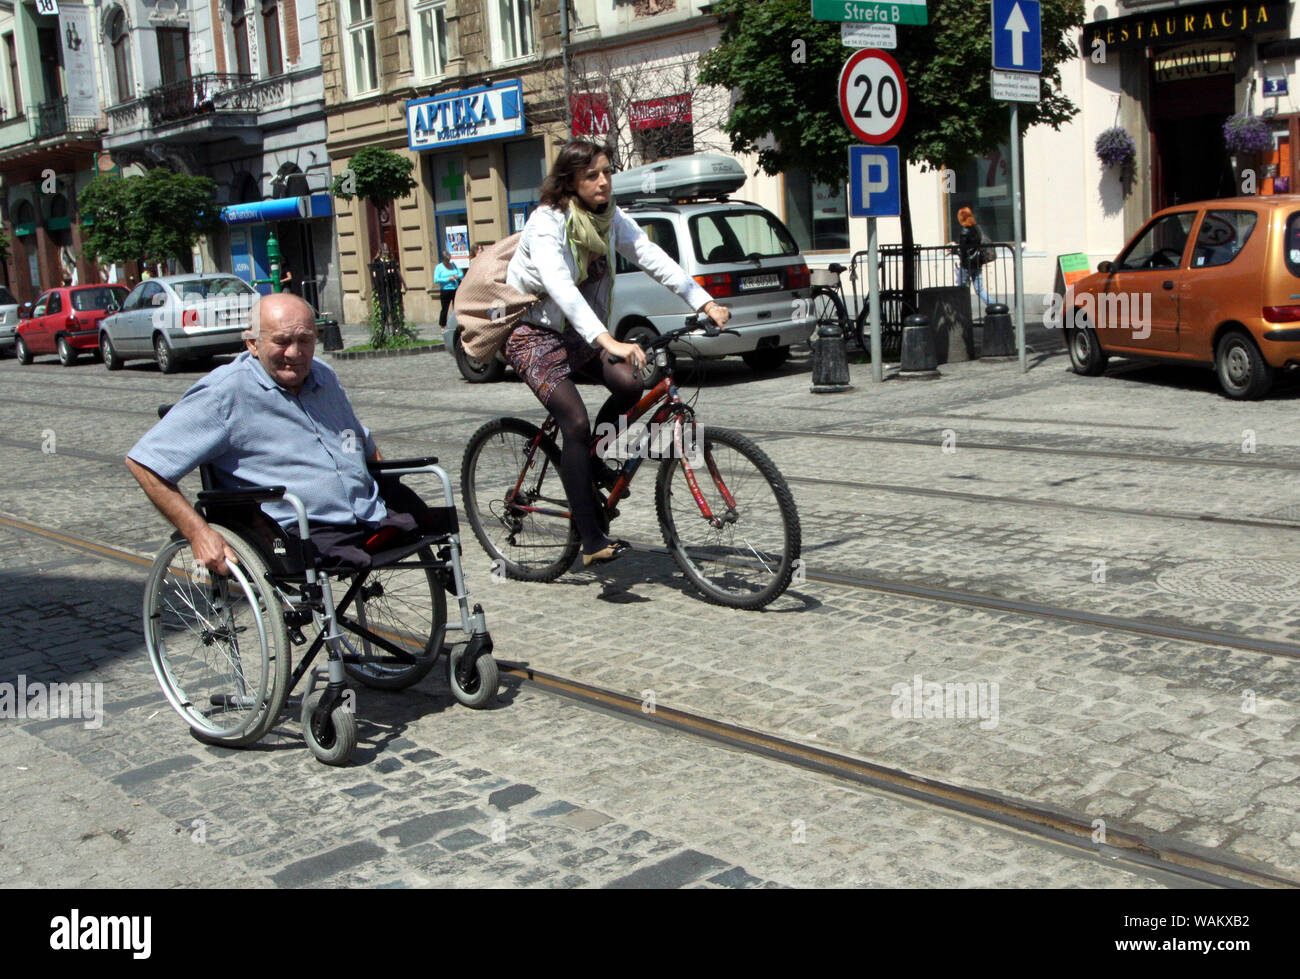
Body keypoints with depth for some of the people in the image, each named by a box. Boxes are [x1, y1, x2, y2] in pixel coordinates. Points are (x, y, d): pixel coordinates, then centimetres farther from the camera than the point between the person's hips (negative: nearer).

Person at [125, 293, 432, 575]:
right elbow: (143, 462, -5)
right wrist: (198, 534, -10)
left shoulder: (325, 379, 19)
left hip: (372, 518, 7)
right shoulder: (225, 394, -3)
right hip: (293, 534, -7)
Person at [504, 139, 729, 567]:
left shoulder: (611, 217, -2)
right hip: (534, 333, -6)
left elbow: (652, 257, -9)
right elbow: (560, 287, -38)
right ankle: (592, 543, -13)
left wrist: (706, 303, -19)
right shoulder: (547, 223, -24)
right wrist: (608, 341, -51)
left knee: (629, 385, -20)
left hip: (577, 331, 6)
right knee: (576, 423, -19)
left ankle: (590, 460, 10)